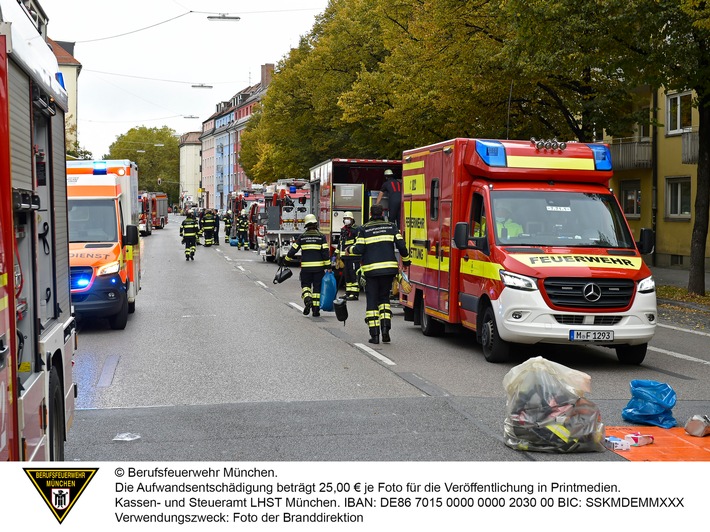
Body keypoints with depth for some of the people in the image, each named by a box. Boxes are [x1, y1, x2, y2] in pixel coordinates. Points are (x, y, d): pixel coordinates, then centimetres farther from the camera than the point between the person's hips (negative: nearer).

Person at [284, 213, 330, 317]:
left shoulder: (302, 237, 3)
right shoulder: (321, 236, -1)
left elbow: (293, 250, 5)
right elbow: (325, 252, -6)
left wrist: (286, 259, 19)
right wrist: (328, 266, -2)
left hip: (305, 267, 1)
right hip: (318, 267, -1)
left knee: (305, 285, 15)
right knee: (317, 288, 7)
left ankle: (307, 300, -13)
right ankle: (316, 309, 6)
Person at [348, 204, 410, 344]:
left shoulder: (364, 229, 3)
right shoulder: (391, 227, 7)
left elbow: (359, 249, -4)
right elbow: (401, 245, 3)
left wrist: (349, 250, 17)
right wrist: (406, 260, 18)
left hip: (371, 269, -1)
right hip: (389, 269, 1)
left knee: (372, 301, 5)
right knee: (384, 297, 17)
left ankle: (374, 335, 1)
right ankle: (385, 325, -4)